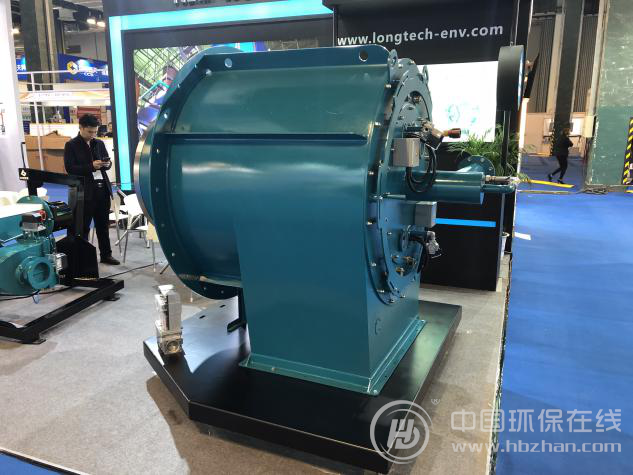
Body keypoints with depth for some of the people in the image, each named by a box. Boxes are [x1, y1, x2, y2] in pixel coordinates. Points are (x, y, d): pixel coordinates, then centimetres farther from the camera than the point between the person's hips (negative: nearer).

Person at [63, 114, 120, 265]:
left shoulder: (99, 143, 13)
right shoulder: (71, 145, -3)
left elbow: (107, 162, 19)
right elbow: (70, 168, -11)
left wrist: (107, 164, -5)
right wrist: (91, 166, -20)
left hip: (103, 189, 5)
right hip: (85, 191, -5)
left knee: (103, 225, 13)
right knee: (83, 227, 3)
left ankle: (106, 254, 23)